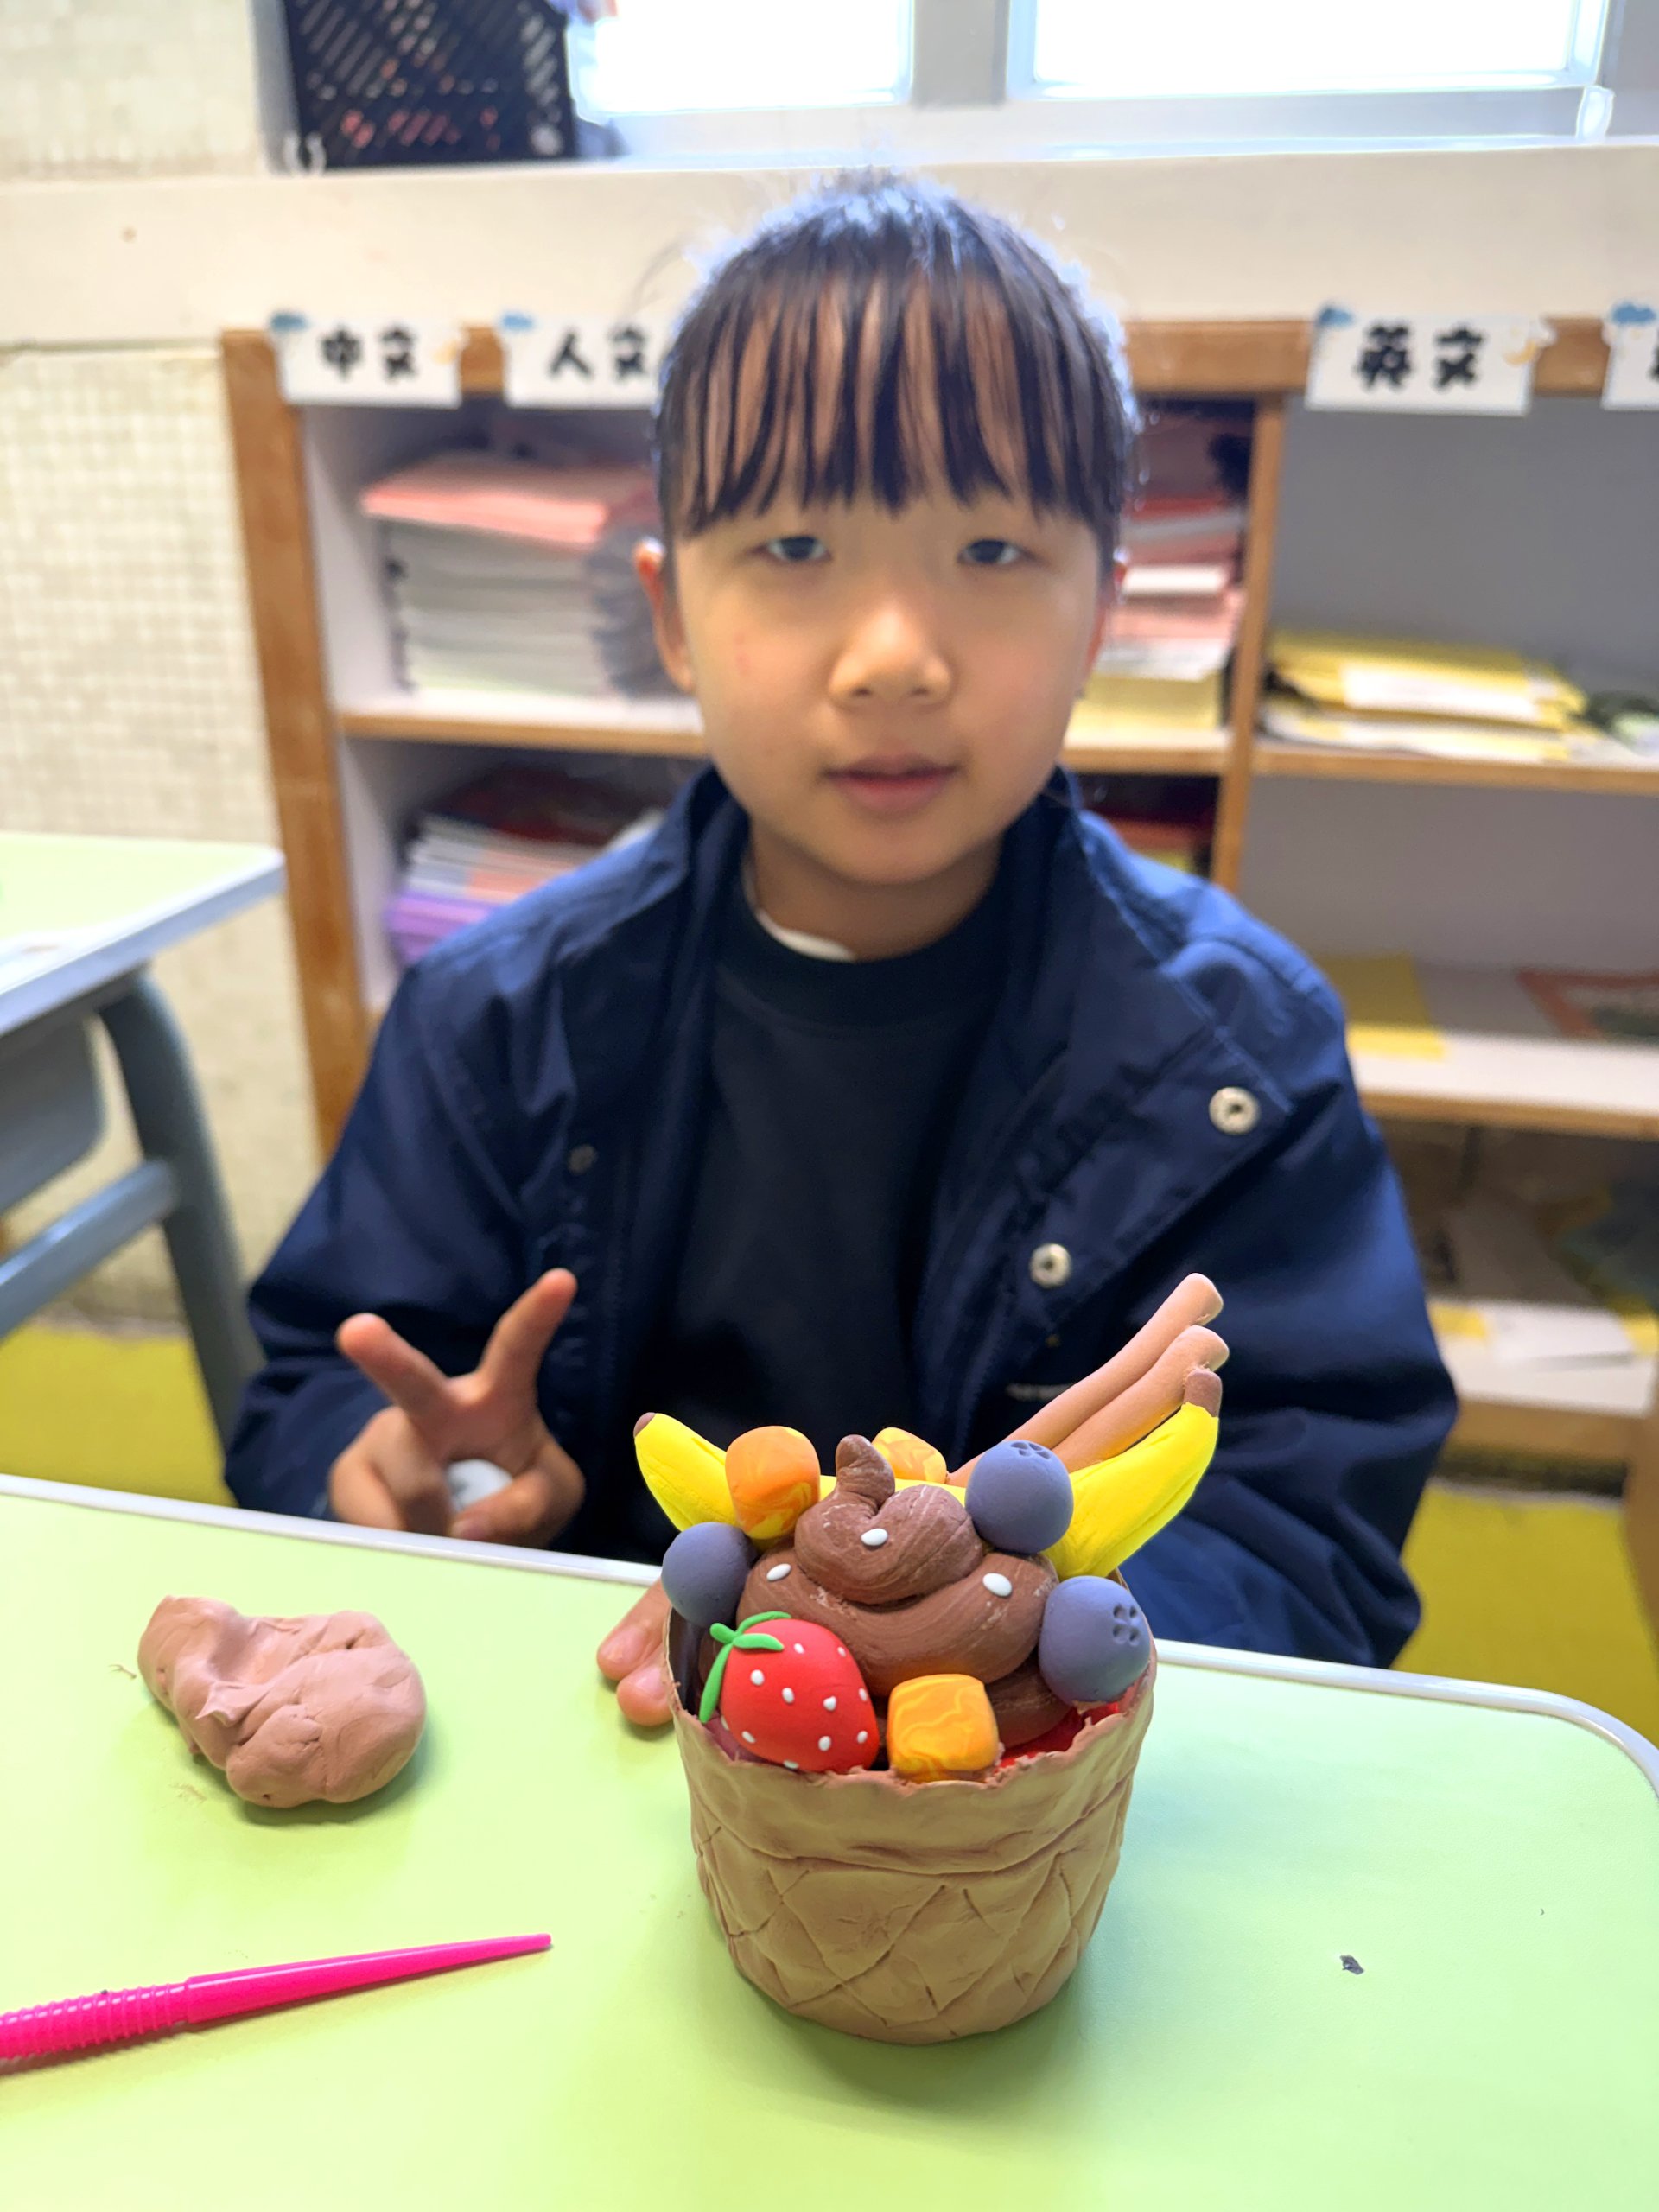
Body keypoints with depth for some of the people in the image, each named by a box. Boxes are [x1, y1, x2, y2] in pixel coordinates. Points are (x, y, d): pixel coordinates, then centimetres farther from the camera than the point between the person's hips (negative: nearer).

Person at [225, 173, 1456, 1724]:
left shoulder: (1231, 1045, -7)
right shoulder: (512, 1016, -2)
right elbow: (311, 1396, 7)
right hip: (575, 1730, 0)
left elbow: (1312, 1558, -11)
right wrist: (396, 1475, -16)